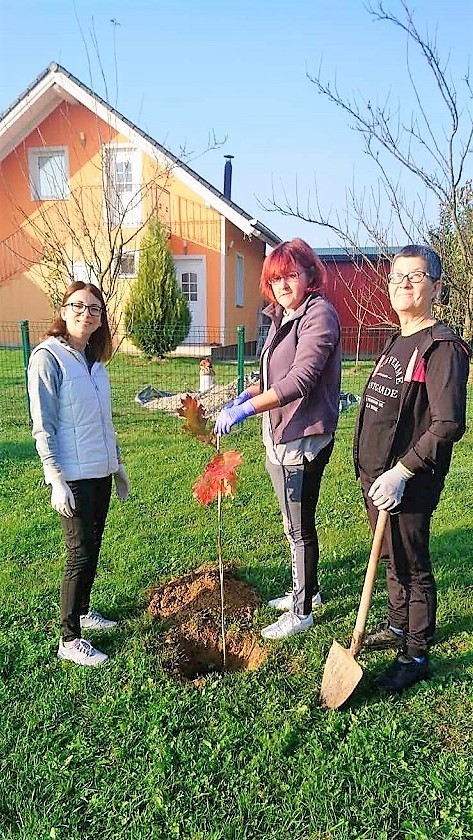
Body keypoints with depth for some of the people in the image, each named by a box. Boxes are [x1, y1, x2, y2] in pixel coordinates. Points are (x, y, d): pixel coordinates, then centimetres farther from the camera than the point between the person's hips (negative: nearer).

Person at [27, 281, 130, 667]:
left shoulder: (94, 359, 10)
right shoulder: (48, 357, -12)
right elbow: (43, 426, -15)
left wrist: (117, 465, 19)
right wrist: (57, 480, -19)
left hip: (100, 472, 7)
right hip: (72, 476, -7)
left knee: (92, 549, 17)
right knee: (81, 555, -3)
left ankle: (82, 611, 36)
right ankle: (69, 640, 11)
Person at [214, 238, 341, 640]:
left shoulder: (319, 314, -16)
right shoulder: (283, 317, 12)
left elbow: (300, 379, -27)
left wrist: (246, 409, -32)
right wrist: (248, 394, 1)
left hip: (303, 438, -9)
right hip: (281, 436, 9)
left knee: (299, 527, 4)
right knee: (295, 523, 22)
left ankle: (301, 612, 21)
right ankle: (306, 589, 41)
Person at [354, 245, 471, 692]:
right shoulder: (394, 344, 13)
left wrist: (401, 472, -23)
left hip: (407, 484, -8)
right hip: (377, 476, 8)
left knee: (412, 566, 6)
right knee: (392, 559, 22)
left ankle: (415, 656, 23)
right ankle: (397, 627, 42)